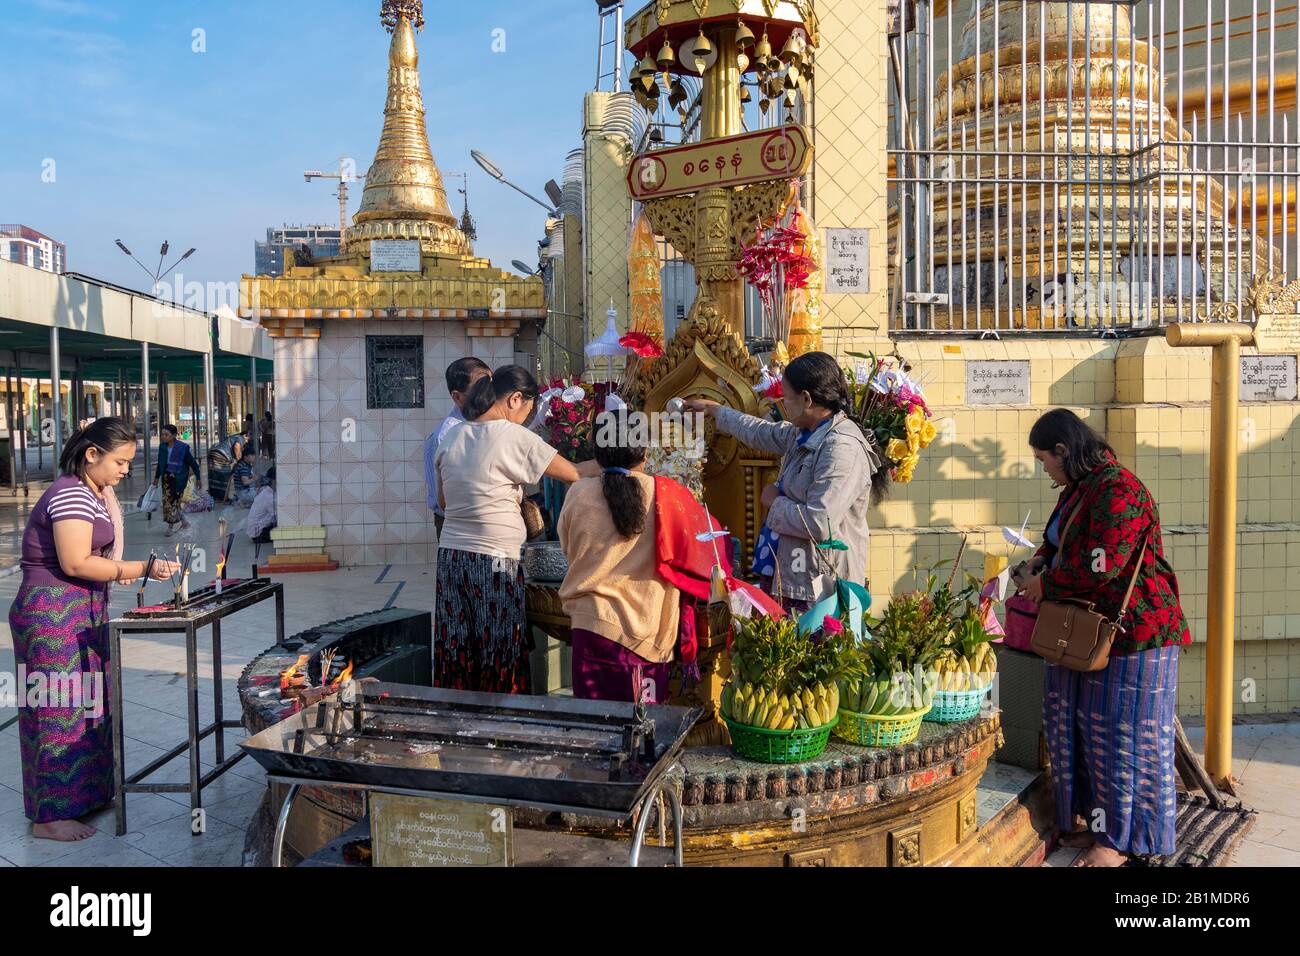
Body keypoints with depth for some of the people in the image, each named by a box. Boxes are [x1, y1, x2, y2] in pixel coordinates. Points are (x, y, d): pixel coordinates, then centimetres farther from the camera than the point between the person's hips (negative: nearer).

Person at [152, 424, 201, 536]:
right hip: (166, 477, 6)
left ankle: (171, 527, 10)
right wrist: (157, 477, 20)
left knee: (174, 502, -5)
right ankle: (184, 522, 21)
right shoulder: (162, 446, 1)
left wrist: (198, 477, -2)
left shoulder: (182, 448, -14)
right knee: (167, 501, 5)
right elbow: (160, 463, 15)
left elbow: (193, 463, -7)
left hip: (178, 478, -6)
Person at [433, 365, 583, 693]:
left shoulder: (452, 436, 9)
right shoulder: (515, 437, -11)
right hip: (494, 561, -6)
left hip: (451, 556, 7)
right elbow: (574, 475, -5)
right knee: (499, 659, 4)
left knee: (457, 661, 12)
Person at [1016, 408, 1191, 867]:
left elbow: (1100, 564, -26)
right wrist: (1041, 559, 6)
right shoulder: (1079, 488, 10)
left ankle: (1118, 839, 15)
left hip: (1130, 632, -9)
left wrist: (1045, 584, -13)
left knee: (1121, 736, 2)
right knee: (1080, 729, 14)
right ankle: (1090, 818, 28)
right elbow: (1062, 538, 26)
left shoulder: (1118, 490, -20)